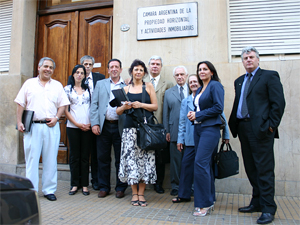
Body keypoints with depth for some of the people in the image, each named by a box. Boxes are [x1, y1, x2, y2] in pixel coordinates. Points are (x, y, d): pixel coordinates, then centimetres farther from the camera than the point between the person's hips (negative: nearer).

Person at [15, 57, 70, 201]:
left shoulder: (57, 85, 13)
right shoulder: (29, 83, 11)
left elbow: (62, 105, 10)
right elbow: (20, 104, 8)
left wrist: (56, 118, -6)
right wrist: (19, 122, -2)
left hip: (51, 127, 1)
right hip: (32, 126, -1)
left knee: (51, 160, 4)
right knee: (31, 159, 1)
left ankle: (49, 190, 14)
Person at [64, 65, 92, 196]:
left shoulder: (88, 89, 10)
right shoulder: (67, 89, 6)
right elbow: (65, 109, 1)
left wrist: (91, 122, -5)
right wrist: (77, 124, -6)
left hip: (87, 127, 1)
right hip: (73, 127, -1)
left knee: (85, 156, 4)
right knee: (74, 156, 4)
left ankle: (84, 185, 12)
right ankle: (74, 184, 14)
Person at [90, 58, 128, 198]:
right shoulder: (100, 84, 14)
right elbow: (94, 104, 7)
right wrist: (94, 123, -4)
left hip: (120, 126, -1)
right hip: (104, 126, 2)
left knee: (120, 159, 6)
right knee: (103, 158, 7)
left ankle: (120, 188, 19)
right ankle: (104, 187, 21)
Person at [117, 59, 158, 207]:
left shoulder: (149, 86, 10)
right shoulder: (125, 89, 12)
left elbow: (155, 106, 4)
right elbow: (118, 111, 11)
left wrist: (141, 105, -10)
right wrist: (125, 107, -10)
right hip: (130, 127, 1)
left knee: (145, 158, -2)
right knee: (131, 158, -2)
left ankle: (141, 193, 10)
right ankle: (134, 193, 12)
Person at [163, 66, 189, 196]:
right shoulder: (168, 93, 14)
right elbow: (166, 113, 11)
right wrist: (167, 131, 4)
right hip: (175, 132, 1)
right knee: (175, 160, 5)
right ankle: (175, 186, 18)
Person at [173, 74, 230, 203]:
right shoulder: (185, 102, 14)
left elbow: (221, 116, 5)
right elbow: (182, 122, 14)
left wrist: (225, 135, 2)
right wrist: (180, 139, 9)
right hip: (191, 139, 3)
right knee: (187, 164, 1)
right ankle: (184, 195, 15)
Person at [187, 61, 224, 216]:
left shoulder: (215, 85, -5)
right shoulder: (200, 89, 19)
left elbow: (218, 108, -15)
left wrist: (198, 115, -11)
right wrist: (192, 115, 4)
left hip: (210, 129, -8)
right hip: (198, 128, 8)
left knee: (200, 163, -14)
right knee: (206, 165, 10)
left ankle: (204, 204, -4)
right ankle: (209, 201, 20)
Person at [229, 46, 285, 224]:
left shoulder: (269, 76, 1)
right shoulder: (239, 81, 20)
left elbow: (279, 102, -7)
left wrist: (271, 125, -13)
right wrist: (233, 125, 8)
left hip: (261, 129, -7)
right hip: (243, 128, 7)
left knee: (264, 169, -3)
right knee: (251, 168, 13)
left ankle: (268, 209, 6)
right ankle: (257, 203, 25)